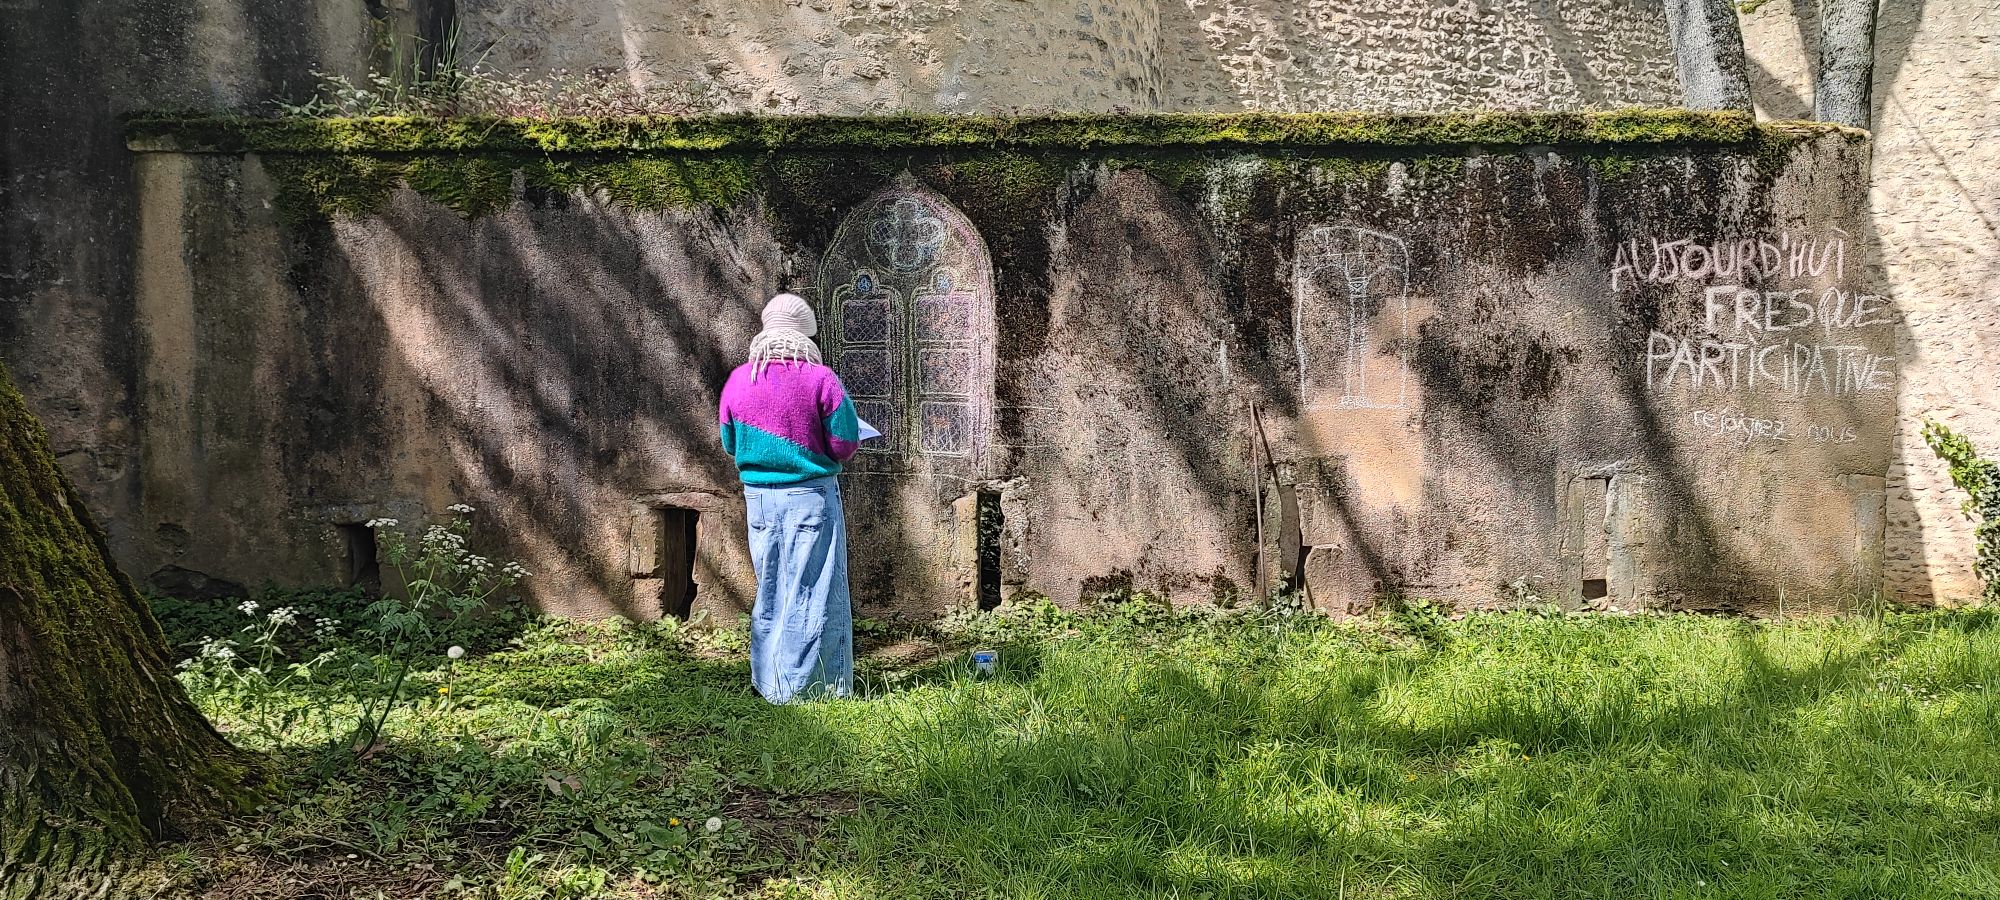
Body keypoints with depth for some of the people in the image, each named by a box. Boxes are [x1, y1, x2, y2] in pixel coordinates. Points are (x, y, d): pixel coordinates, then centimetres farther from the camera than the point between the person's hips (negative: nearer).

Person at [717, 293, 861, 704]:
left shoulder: (737, 381, 1)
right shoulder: (821, 379, -12)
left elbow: (730, 445, 10)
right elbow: (845, 446, -9)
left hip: (758, 496, 4)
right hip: (810, 496, -4)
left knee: (770, 590, 16)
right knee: (812, 591, 4)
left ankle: (768, 681, 20)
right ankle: (801, 685, 5)